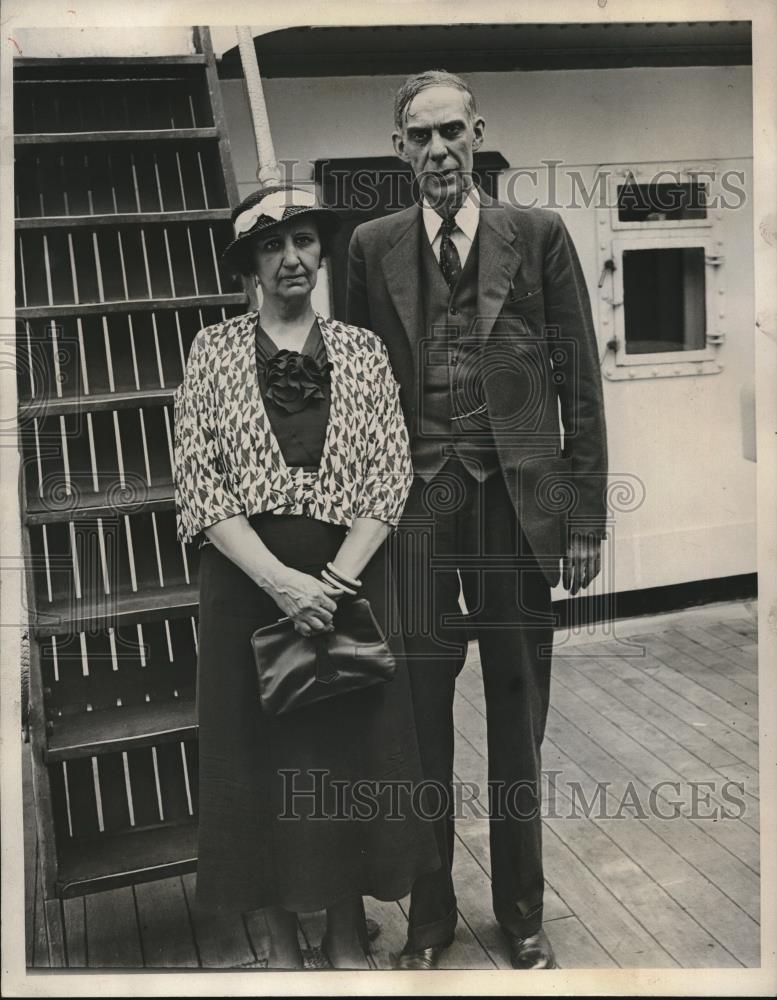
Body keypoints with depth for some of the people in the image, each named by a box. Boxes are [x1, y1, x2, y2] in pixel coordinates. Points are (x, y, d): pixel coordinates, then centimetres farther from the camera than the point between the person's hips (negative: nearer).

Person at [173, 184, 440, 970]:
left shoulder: (362, 350, 5)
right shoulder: (213, 350, 2)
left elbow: (390, 478, -2)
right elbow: (198, 486, -6)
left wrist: (334, 581, -15)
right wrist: (281, 580, -17)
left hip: (349, 581, 1)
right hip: (249, 586, -1)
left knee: (352, 749, 8)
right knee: (261, 751, 8)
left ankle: (347, 936, 29)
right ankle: (281, 938, 28)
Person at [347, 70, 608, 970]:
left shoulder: (539, 236, 4)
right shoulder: (371, 247, 7)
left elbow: (580, 385, 2)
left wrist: (585, 518, -2)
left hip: (516, 500, 0)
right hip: (414, 504, 1)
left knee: (518, 716, 11)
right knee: (419, 717, 8)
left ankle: (521, 911, 31)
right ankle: (429, 913, 27)